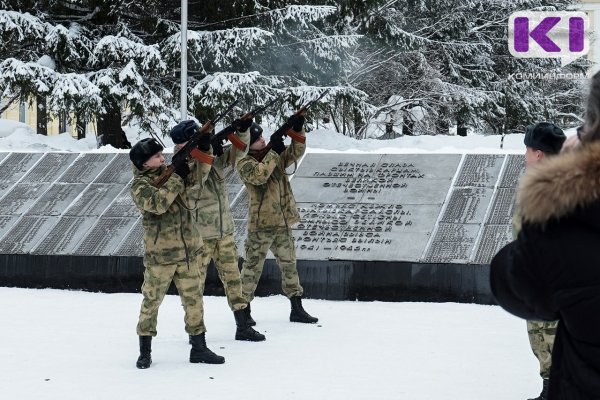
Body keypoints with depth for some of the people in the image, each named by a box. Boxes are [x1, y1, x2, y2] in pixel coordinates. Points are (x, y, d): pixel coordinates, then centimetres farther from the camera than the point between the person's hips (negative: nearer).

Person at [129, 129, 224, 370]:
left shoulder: (170, 173, 8)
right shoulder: (140, 186, -10)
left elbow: (199, 172, 8)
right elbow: (158, 203, -26)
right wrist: (177, 177, -21)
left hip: (187, 251, 6)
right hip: (159, 254, -6)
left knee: (193, 299, 8)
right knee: (151, 301, 3)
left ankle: (199, 348, 14)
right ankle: (145, 351, 13)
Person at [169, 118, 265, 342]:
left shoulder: (215, 156, 4)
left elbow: (237, 153, 2)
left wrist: (243, 131, -17)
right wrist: (207, 153, -33)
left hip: (224, 231, 6)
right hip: (198, 237, -6)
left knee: (232, 277, 9)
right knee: (195, 282, 1)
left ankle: (243, 327, 14)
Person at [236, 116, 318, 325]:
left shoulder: (274, 155, 9)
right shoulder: (245, 163, -10)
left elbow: (295, 153, 2)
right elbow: (258, 175, -28)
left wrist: (298, 131, -14)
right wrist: (273, 152, -25)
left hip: (282, 222, 6)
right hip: (261, 223, -6)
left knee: (289, 264, 10)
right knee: (253, 266, 1)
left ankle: (297, 309, 17)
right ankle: (244, 309, 11)